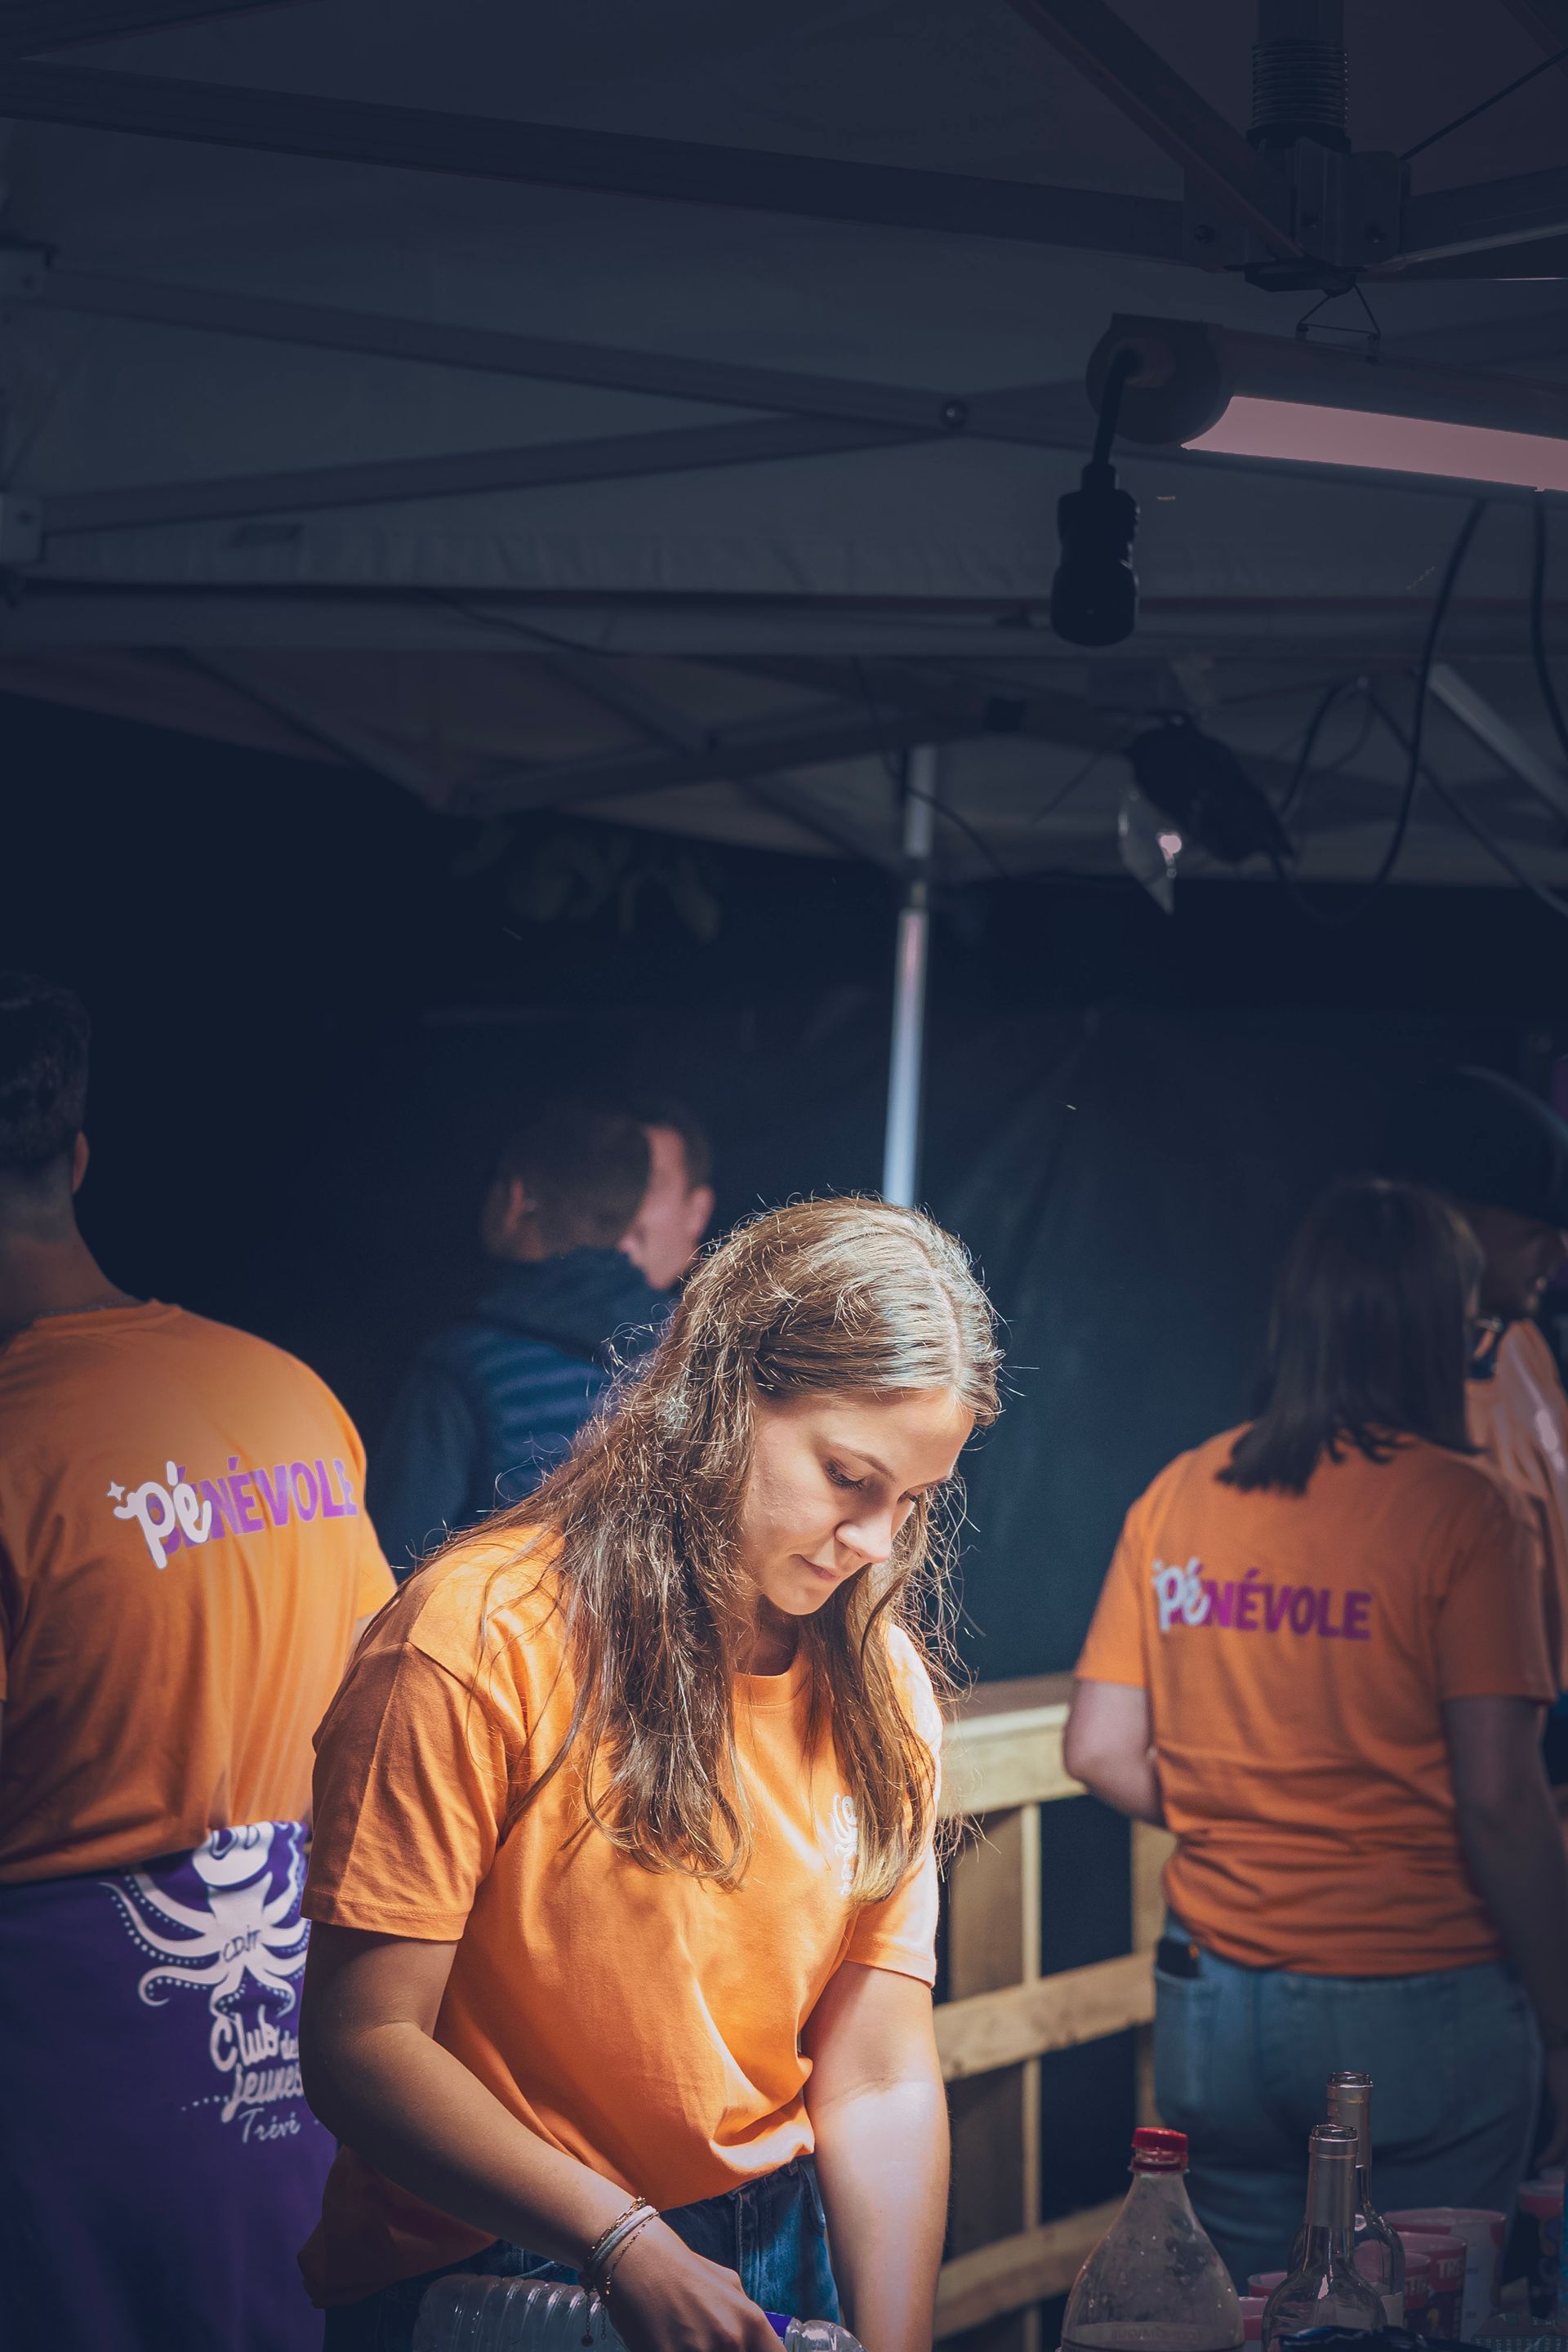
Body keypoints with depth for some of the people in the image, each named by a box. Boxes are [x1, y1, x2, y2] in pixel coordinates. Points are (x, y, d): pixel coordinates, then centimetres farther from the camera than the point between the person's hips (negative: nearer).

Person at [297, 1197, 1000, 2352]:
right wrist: (626, 2245, -29)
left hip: (775, 2255, 5)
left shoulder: (881, 1685, -2)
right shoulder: (477, 1639, -18)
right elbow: (362, 2043, -20)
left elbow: (879, 2082, -6)